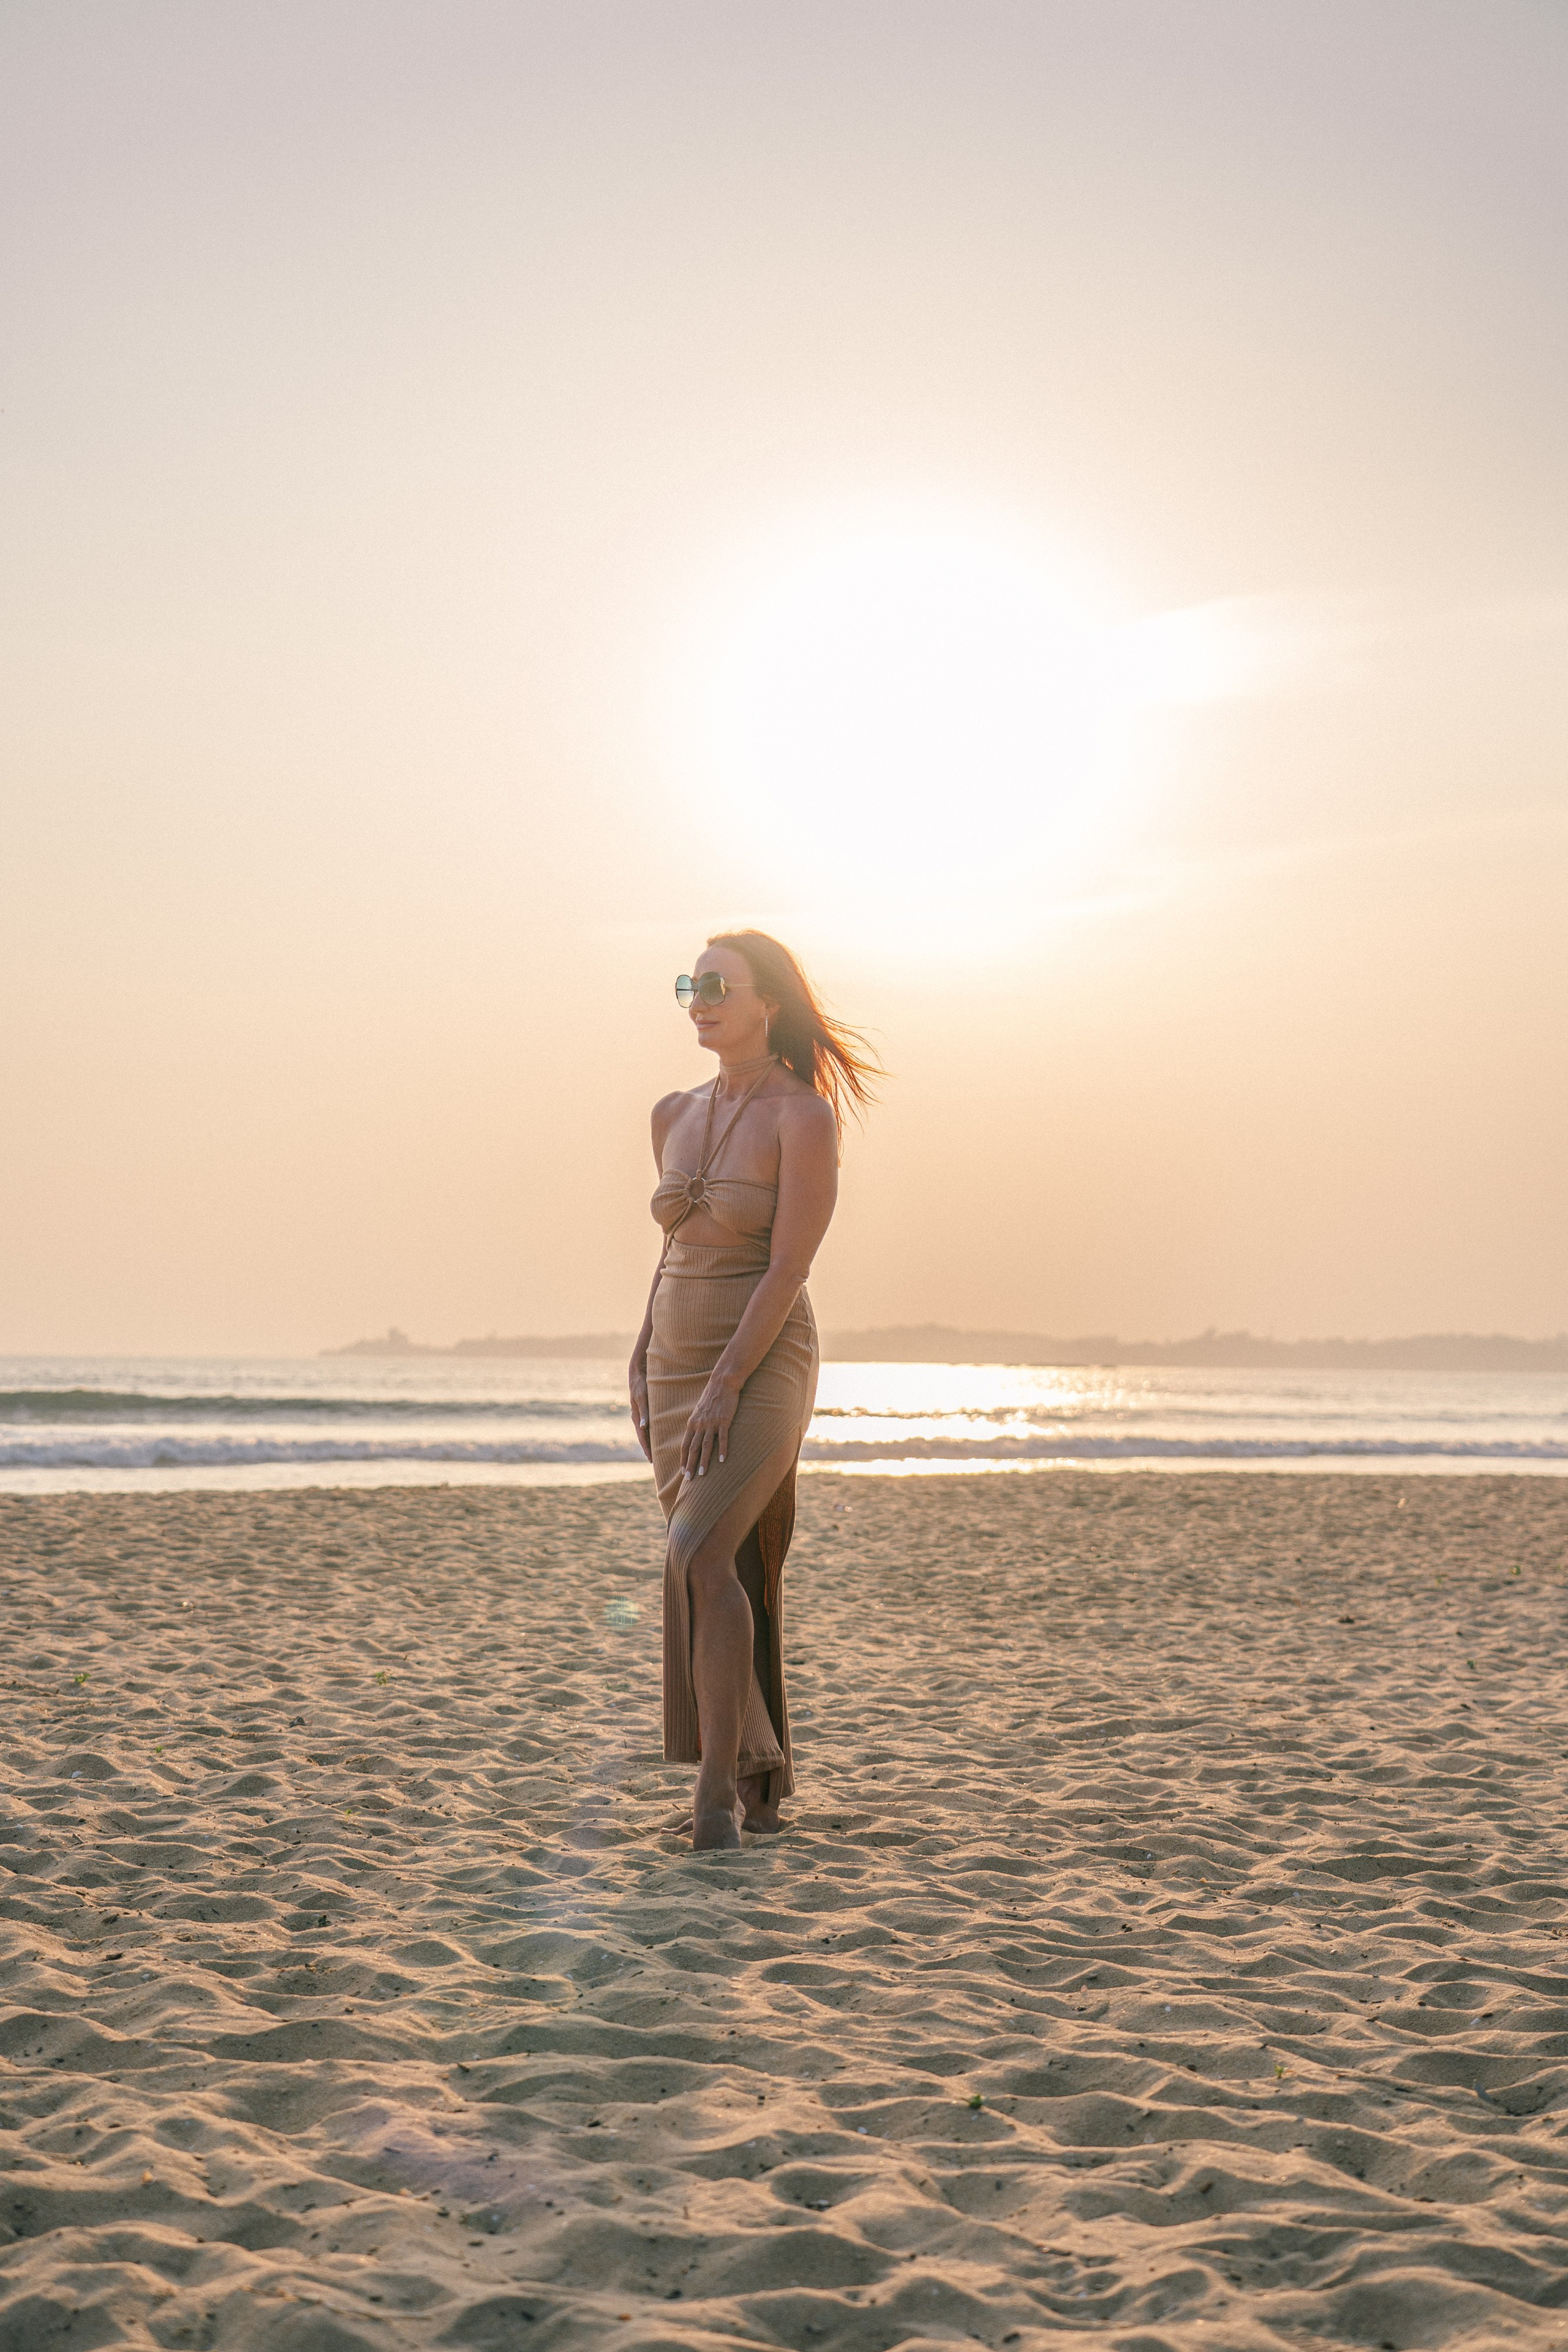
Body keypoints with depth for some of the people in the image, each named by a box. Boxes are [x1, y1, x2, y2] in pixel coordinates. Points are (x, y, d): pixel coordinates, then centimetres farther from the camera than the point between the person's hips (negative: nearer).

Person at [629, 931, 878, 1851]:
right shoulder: (676, 1116, 10)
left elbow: (790, 1268, -17)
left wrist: (723, 1387, -23)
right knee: (728, 1580, 9)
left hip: (762, 1369, -7)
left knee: (699, 1559, -25)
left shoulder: (807, 1117, -12)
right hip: (681, 1365, 7)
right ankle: (764, 1782, 21)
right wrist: (645, 1363, 14)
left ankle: (718, 1780, -16)